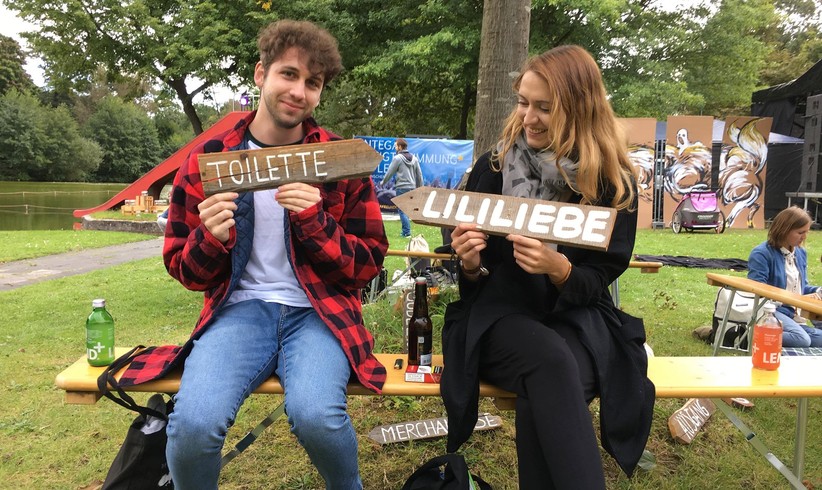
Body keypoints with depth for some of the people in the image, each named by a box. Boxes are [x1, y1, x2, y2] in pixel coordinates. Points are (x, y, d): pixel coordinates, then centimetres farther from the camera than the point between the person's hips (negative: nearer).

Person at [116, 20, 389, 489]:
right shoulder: (208, 160, 4)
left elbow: (368, 265, 2)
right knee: (194, 421, -28)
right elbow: (185, 270, 10)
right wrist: (211, 238, -13)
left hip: (320, 310, 0)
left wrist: (315, 223, -16)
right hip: (241, 307, 1)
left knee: (316, 415, -30)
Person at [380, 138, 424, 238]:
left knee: (402, 210, -3)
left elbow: (389, 172, -3)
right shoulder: (414, 158, 11)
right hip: (412, 187, 6)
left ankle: (406, 233, -7)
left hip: (401, 187, -6)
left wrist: (383, 182, 13)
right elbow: (419, 175, 13)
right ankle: (406, 231, 15)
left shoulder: (398, 158, -8)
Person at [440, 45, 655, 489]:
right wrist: (470, 264, -17)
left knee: (542, 395, -35)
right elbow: (472, 277, 8)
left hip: (578, 319, 0)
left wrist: (558, 268, -24)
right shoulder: (493, 166, 2)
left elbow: (599, 279, -2)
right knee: (550, 360, -35)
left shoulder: (613, 183, -1)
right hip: (499, 313, 0)